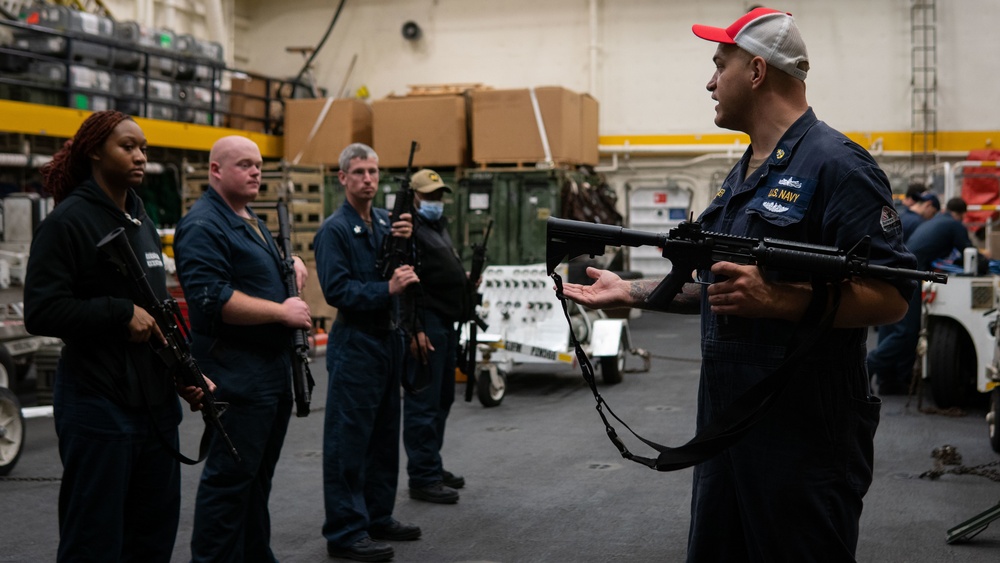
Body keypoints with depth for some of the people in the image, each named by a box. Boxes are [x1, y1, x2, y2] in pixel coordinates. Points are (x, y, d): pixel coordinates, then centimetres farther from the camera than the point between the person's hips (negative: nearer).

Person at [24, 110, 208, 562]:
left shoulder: (142, 224, 14)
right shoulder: (68, 221, -9)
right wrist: (122, 313, -18)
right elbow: (41, 312, -17)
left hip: (155, 404, 8)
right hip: (98, 407, -8)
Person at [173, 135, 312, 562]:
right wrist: (282, 311, -20)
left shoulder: (252, 221, 17)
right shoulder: (202, 225, -14)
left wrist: (292, 263, 11)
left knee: (259, 474, 17)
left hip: (274, 365, 10)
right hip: (237, 370, -10)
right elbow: (212, 299, -25)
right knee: (232, 475, -4)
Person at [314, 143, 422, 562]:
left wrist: (406, 241, -9)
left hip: (388, 339, 8)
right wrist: (387, 290, -26)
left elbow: (406, 274, 8)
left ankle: (378, 516, 27)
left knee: (384, 435, 15)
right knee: (350, 440, -4)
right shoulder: (334, 229, -10)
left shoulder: (385, 221, 11)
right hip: (355, 342, -8)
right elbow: (337, 290, -18)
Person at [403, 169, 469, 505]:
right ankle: (423, 478, -1)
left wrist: (465, 279, 13)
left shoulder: (439, 226, 20)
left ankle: (432, 466, 26)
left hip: (446, 324, 11)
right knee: (424, 402, -6)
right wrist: (415, 329, -25)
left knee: (442, 400, 16)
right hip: (426, 327, -10)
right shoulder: (409, 229, -12)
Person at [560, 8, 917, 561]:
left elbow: (890, 297, -19)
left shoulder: (834, 164, -12)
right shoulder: (741, 175, 16)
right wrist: (631, 291, 16)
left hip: (806, 440, -9)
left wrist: (777, 300, -28)